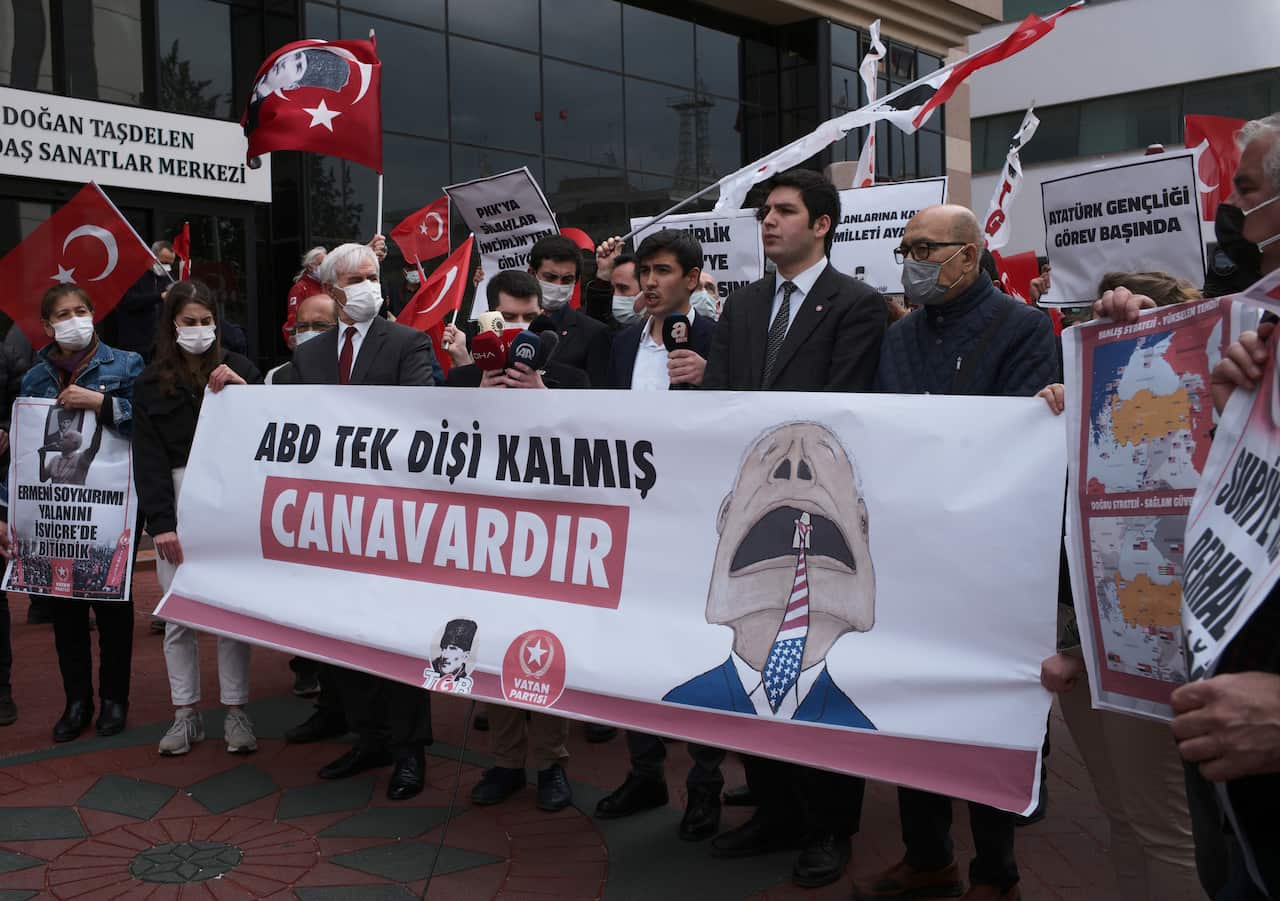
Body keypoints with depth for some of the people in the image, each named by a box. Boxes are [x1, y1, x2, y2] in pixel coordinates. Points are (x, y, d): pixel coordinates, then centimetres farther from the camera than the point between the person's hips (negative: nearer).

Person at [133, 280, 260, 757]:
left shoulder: (238, 369, 5)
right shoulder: (151, 381, 7)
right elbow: (148, 456, 3)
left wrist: (240, 392, -12)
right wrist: (161, 522, -5)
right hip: (176, 501, 1)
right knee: (177, 612, 3)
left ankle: (236, 712, 10)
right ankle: (186, 713, 15)